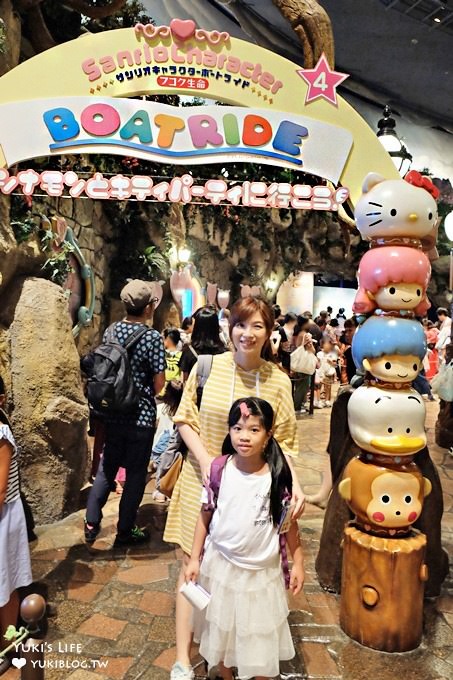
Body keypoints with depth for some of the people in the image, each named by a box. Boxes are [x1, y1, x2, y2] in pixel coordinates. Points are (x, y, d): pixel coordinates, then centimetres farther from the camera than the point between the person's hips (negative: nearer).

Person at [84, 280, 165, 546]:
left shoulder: (111, 330, 0)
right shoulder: (152, 337, -16)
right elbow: (159, 384, -13)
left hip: (113, 413, 5)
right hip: (141, 416, -5)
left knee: (107, 467, 19)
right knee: (136, 473, 9)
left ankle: (92, 524, 25)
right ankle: (125, 531, 21)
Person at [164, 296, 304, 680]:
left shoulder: (279, 381, -5)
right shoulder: (208, 366, -8)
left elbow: (282, 441, -3)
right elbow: (185, 419, -1)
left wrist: (294, 483, -17)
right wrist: (205, 461, -13)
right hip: (203, 479, 0)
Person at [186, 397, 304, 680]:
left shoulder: (278, 476, -15)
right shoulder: (219, 471, -14)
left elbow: (289, 522, -4)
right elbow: (205, 516, -3)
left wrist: (298, 562, 0)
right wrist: (195, 558, -1)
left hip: (262, 569, -1)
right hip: (220, 564, 2)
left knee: (260, 632, 14)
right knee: (221, 627, 20)